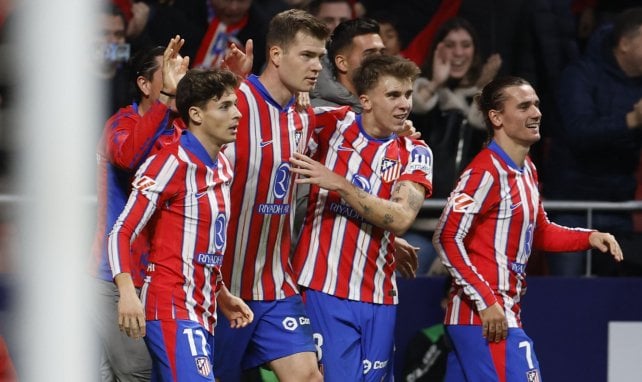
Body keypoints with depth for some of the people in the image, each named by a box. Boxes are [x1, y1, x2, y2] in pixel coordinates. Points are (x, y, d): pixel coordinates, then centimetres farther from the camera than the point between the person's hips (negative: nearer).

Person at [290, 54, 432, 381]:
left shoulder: (415, 154, 6)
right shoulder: (330, 125, 3)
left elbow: (401, 218, -9)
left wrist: (339, 183, -18)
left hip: (378, 298, 3)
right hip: (322, 291, -3)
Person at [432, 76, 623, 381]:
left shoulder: (526, 169, 14)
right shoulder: (487, 172, -15)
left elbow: (539, 234, 27)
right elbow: (447, 239, -18)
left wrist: (589, 238, 11)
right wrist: (486, 301, -20)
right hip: (485, 318, -9)